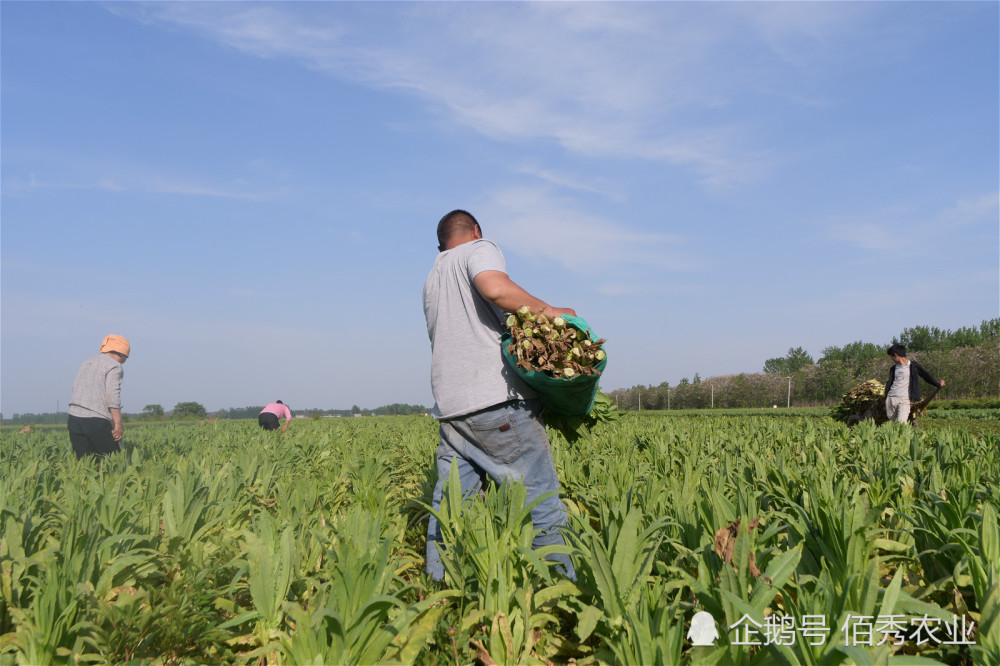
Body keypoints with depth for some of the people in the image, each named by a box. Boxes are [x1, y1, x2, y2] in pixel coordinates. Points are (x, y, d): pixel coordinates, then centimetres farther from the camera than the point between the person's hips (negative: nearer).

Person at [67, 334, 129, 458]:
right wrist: (118, 423, -14)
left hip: (74, 418, 7)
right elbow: (113, 395, -13)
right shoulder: (114, 366, -3)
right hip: (97, 420, -7)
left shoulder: (86, 363, 21)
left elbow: (75, 388, 19)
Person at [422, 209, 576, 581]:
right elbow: (496, 288, -18)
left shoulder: (432, 279, 27)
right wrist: (545, 310, -7)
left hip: (450, 406, 7)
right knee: (540, 498, -1)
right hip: (497, 399, -7)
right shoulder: (480, 249, 5)